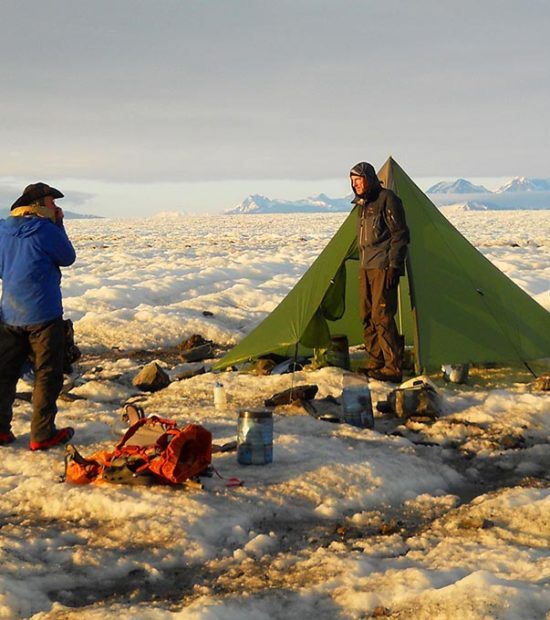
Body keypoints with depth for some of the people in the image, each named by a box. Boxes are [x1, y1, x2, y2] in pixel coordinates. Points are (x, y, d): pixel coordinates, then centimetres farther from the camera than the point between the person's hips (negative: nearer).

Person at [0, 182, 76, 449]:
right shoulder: (45, 230, -14)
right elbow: (68, 258, 0)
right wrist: (59, 225, 4)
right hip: (43, 314, -6)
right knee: (47, 374, 4)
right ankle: (42, 434, 5)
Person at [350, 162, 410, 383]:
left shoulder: (387, 199, -10)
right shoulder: (363, 205, 17)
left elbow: (399, 235, -14)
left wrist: (394, 266, -19)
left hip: (383, 267, -9)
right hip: (366, 268, 9)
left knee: (382, 316, -13)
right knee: (368, 317, 10)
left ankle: (393, 369, -11)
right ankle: (375, 363, 18)